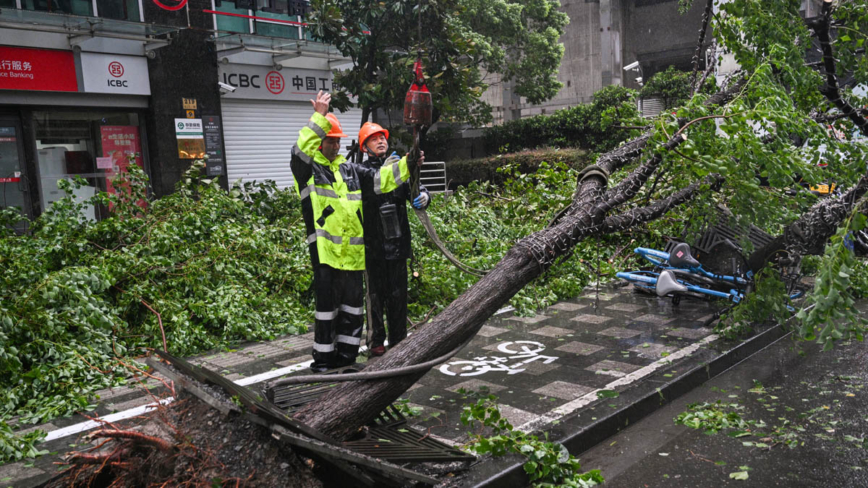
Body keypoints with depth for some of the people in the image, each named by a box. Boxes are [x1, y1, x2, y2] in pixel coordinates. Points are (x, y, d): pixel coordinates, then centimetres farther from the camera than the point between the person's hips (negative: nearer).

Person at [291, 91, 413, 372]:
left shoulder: (350, 170, 18)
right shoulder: (306, 169, 2)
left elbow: (380, 179, 13)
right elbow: (301, 150, -18)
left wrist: (407, 164, 1)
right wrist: (320, 116, -21)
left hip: (353, 251, 6)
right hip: (325, 251, -6)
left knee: (352, 304, 12)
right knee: (327, 304, 1)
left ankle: (346, 354, 26)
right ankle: (323, 358, 13)